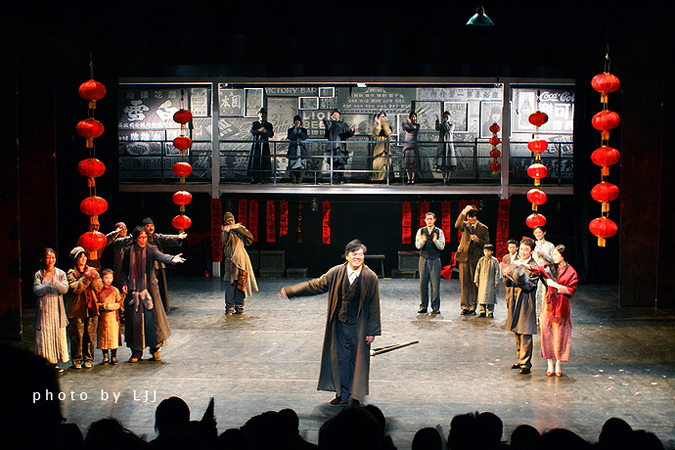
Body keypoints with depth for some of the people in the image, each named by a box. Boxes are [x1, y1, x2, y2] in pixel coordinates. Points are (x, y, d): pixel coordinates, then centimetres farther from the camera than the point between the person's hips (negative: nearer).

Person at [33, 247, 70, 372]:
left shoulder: (61, 274, 8)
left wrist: (56, 283, -21)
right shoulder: (39, 275, 5)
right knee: (44, 335, -5)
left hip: (57, 309, 1)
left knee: (59, 334, -1)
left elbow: (65, 289, -5)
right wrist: (49, 285, -18)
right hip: (44, 309, -1)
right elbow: (37, 290, -7)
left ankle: (55, 362, 7)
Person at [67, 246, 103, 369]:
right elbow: (74, 288, -13)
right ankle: (76, 360, 8)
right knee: (76, 336, -2)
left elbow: (99, 288, 5)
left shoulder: (92, 271, 14)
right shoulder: (71, 273, 3)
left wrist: (94, 279, -12)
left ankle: (88, 359, 12)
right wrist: (86, 278, -17)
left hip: (91, 308, 3)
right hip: (77, 309, -3)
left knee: (90, 335, 3)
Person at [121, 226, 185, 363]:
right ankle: (137, 351, 12)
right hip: (134, 290, 1)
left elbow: (160, 256, -21)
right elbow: (124, 270, 15)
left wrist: (172, 259, -41)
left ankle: (155, 348, 10)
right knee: (135, 319, 1)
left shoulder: (150, 250, -1)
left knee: (153, 316, -5)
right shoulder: (129, 252, 5)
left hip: (149, 288, -1)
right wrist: (124, 283, 0)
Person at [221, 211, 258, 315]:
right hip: (231, 261, -4)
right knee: (230, 285, -8)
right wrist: (226, 232, -30)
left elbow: (250, 239, 6)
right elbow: (225, 243, -13)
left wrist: (242, 229, -4)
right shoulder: (225, 233, 6)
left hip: (242, 260, 4)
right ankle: (229, 308, -5)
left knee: (241, 285, 4)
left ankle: (239, 308, 12)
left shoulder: (239, 231, 17)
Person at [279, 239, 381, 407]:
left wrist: (372, 331, -8)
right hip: (339, 324, 3)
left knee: (357, 359, 4)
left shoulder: (370, 277, -11)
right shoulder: (336, 273, -5)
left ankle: (355, 396, 18)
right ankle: (342, 394, 23)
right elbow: (315, 285, 3)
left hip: (359, 326, -3)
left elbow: (374, 305, -7)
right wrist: (290, 291, 1)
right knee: (340, 358, 10)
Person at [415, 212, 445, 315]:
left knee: (435, 284, -4)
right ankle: (423, 306, 9)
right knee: (423, 283, 1)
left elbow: (442, 247, -3)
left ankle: (435, 307, 1)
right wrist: (422, 241, -22)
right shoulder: (420, 231, 8)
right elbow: (418, 246, -1)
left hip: (435, 260, -1)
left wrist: (435, 241, -22)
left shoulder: (439, 232, 5)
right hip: (424, 259, 1)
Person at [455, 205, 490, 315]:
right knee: (464, 282, 0)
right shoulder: (465, 225, 9)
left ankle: (472, 307, 8)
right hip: (464, 256, 1)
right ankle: (465, 307, 5)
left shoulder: (483, 228, 8)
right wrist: (463, 212, -23)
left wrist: (477, 240, -11)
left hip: (476, 258, -1)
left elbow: (487, 244, 7)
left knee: (474, 283, 1)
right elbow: (457, 225, -14)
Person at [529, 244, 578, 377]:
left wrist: (556, 285, -10)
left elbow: (571, 290, -3)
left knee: (559, 336, 0)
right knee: (547, 335, 1)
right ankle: (550, 365, 10)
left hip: (561, 307, -3)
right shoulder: (550, 269, 9)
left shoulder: (570, 272, 0)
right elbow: (540, 271, -10)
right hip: (549, 305, 3)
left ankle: (558, 365, 12)